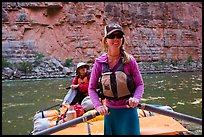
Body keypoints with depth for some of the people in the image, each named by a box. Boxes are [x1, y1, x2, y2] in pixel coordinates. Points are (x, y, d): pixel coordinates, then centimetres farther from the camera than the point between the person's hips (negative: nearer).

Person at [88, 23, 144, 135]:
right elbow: (91, 88, -1)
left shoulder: (129, 60, -9)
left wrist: (136, 98, -23)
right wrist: (98, 105, -15)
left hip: (128, 110, -1)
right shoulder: (99, 62, -6)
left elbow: (140, 84, -4)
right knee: (111, 132, 15)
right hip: (109, 111, 1)